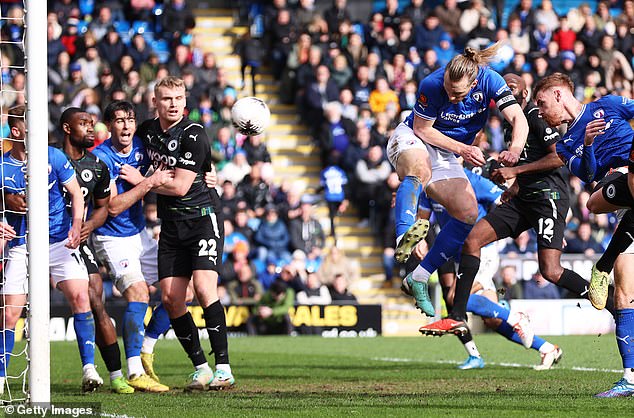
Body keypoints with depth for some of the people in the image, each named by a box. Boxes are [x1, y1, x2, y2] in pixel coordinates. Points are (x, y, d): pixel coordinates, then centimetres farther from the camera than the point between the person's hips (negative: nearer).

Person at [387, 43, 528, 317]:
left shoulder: (489, 81, -20)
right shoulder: (431, 86, -28)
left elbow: (518, 119, -25)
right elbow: (422, 129, -16)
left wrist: (515, 149, -45)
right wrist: (463, 149, -23)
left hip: (446, 155, 5)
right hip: (412, 140, -5)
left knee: (468, 214, -10)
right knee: (420, 169, -40)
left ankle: (418, 279, -5)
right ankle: (404, 238, -66)